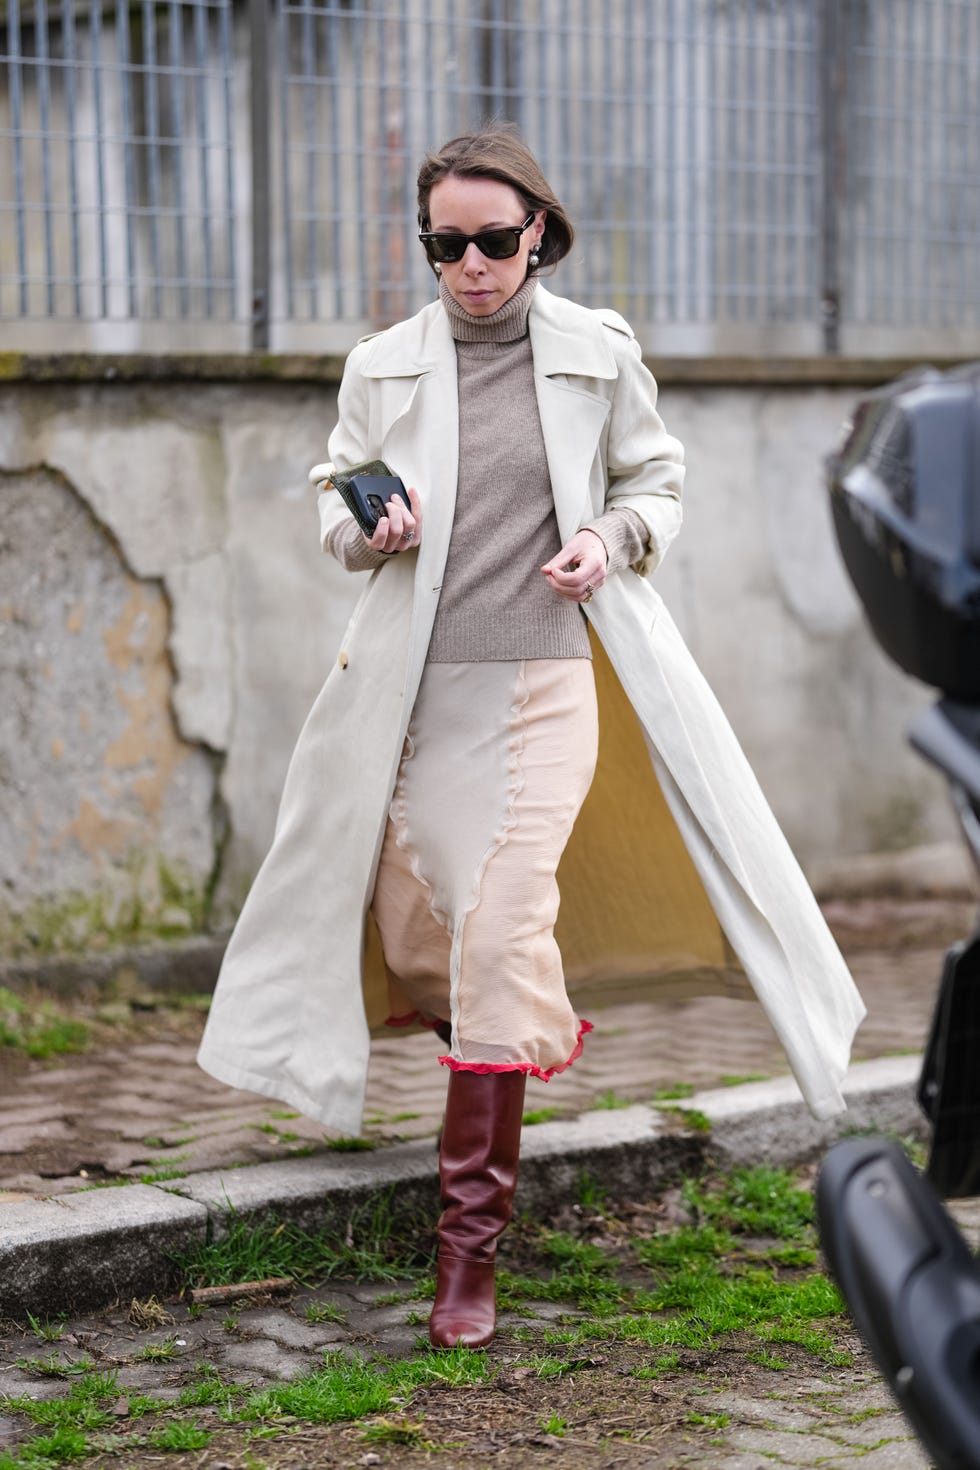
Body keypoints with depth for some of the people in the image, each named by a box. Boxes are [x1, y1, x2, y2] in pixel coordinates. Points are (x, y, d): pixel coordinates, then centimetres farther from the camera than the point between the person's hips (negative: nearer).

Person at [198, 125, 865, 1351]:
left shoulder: (600, 353, 4)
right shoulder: (382, 367, 6)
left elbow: (658, 481, 15)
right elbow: (332, 509, 13)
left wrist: (613, 537, -6)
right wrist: (371, 528, -10)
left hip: (543, 682, -3)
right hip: (415, 689, 3)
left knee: (501, 935, -15)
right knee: (411, 941, 6)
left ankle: (470, 1247, -7)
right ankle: (536, 1038, 43)